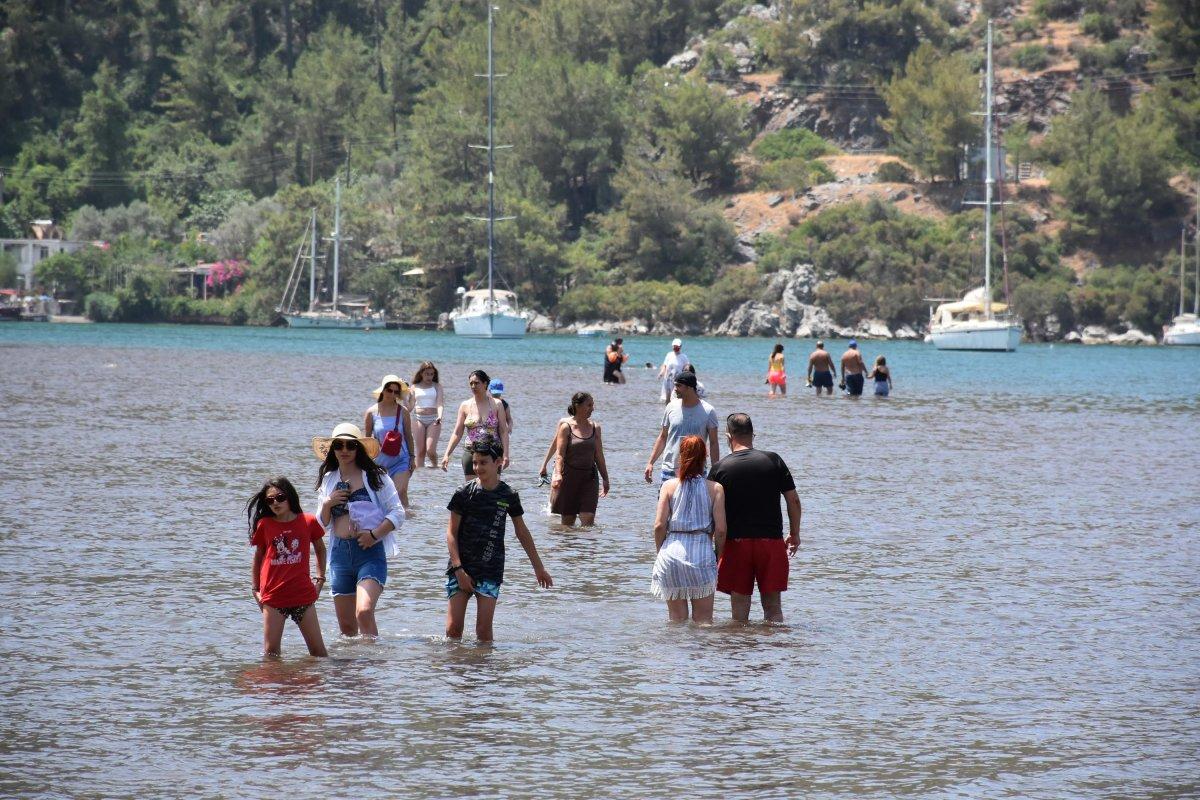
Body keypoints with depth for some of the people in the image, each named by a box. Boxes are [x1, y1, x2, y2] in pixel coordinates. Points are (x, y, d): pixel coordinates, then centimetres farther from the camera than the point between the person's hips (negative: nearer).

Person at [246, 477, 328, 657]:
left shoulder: (308, 522, 1)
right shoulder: (264, 525, 2)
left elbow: (320, 549, 17)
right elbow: (258, 558, 14)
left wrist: (320, 580, 10)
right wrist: (255, 589, 10)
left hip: (303, 595, 0)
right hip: (273, 596, 0)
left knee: (318, 651, 2)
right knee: (270, 652, -2)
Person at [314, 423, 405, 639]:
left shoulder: (376, 477, 1)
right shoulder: (328, 480, 13)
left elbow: (397, 513, -1)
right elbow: (322, 524, 16)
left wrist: (375, 534, -14)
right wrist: (328, 504, -3)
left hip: (370, 551, -5)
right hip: (339, 553, 5)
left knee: (364, 612, -24)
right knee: (346, 625, 6)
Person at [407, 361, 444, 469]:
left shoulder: (437, 386, 8)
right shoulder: (414, 387, 11)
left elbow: (439, 403, -5)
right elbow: (410, 408, 11)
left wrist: (439, 416, -23)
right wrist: (405, 397, -5)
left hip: (433, 419, -1)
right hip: (418, 419, 1)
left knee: (430, 450, -12)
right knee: (420, 451, -2)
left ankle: (435, 467, 16)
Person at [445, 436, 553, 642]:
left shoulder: (508, 496, 2)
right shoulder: (465, 493, -3)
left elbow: (522, 533, 15)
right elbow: (451, 532, -1)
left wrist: (539, 568, 21)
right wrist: (459, 569, -10)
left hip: (490, 571, 1)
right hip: (461, 567, -1)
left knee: (484, 628, -7)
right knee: (453, 628, -7)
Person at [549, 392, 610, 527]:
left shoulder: (595, 427, 8)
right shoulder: (566, 427, -4)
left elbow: (599, 456, 14)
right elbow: (560, 454, -11)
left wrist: (605, 479, 15)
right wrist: (558, 474, -27)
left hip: (589, 478, 3)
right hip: (569, 476, -3)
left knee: (588, 519, -9)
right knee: (568, 521, 3)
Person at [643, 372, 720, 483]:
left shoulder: (708, 411, -4)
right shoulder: (672, 407, 3)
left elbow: (713, 444, 0)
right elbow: (662, 437, 11)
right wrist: (650, 463, 6)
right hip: (669, 469, 2)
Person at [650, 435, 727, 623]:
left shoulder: (669, 486, 3)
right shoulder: (715, 488, 1)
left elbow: (659, 525, -2)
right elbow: (720, 529, -4)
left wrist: (660, 552, 13)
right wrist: (718, 556, 11)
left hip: (672, 553, 1)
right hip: (703, 554, -1)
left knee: (676, 620, 11)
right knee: (703, 621, 7)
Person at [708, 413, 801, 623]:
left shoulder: (720, 468, -2)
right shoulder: (773, 461, 1)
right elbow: (793, 501, 3)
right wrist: (795, 535, 15)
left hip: (736, 541, -1)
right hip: (771, 540, 1)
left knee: (740, 605, 6)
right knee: (773, 605, 6)